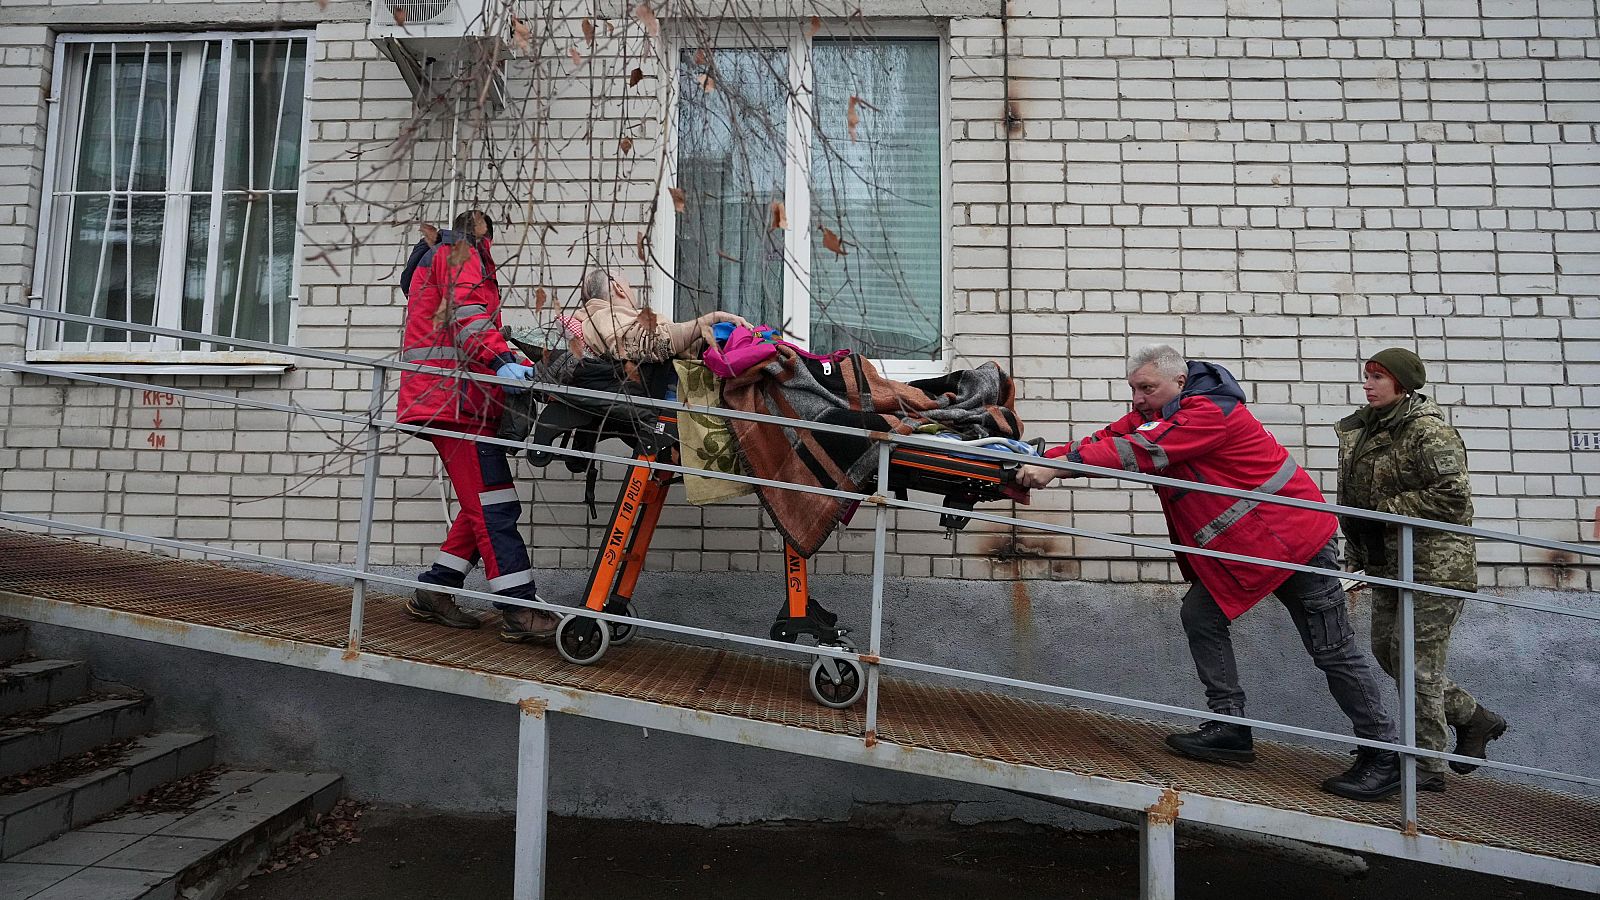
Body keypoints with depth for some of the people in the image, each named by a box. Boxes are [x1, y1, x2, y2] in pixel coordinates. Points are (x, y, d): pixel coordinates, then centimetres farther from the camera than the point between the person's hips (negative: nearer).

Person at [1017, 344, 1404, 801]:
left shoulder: (1210, 411, -24)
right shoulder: (1154, 414, 6)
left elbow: (1143, 451, -34)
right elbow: (1108, 439, -4)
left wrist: (1060, 465, -38)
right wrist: (1040, 459, -17)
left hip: (1290, 533, -9)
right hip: (1236, 547, 9)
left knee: (1332, 648, -2)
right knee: (1200, 614, 0)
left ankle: (1384, 756, 9)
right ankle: (1230, 726, 6)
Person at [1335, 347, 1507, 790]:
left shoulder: (1429, 431, -16)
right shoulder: (1364, 430, 11)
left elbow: (1452, 495, -25)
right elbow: (1358, 495, 22)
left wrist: (1383, 512, -21)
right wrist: (1357, 554, 19)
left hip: (1435, 566, -9)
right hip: (1390, 566, 9)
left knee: (1416, 658, -7)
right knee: (1387, 650, 12)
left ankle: (1426, 766, 5)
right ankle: (1473, 719, 30)